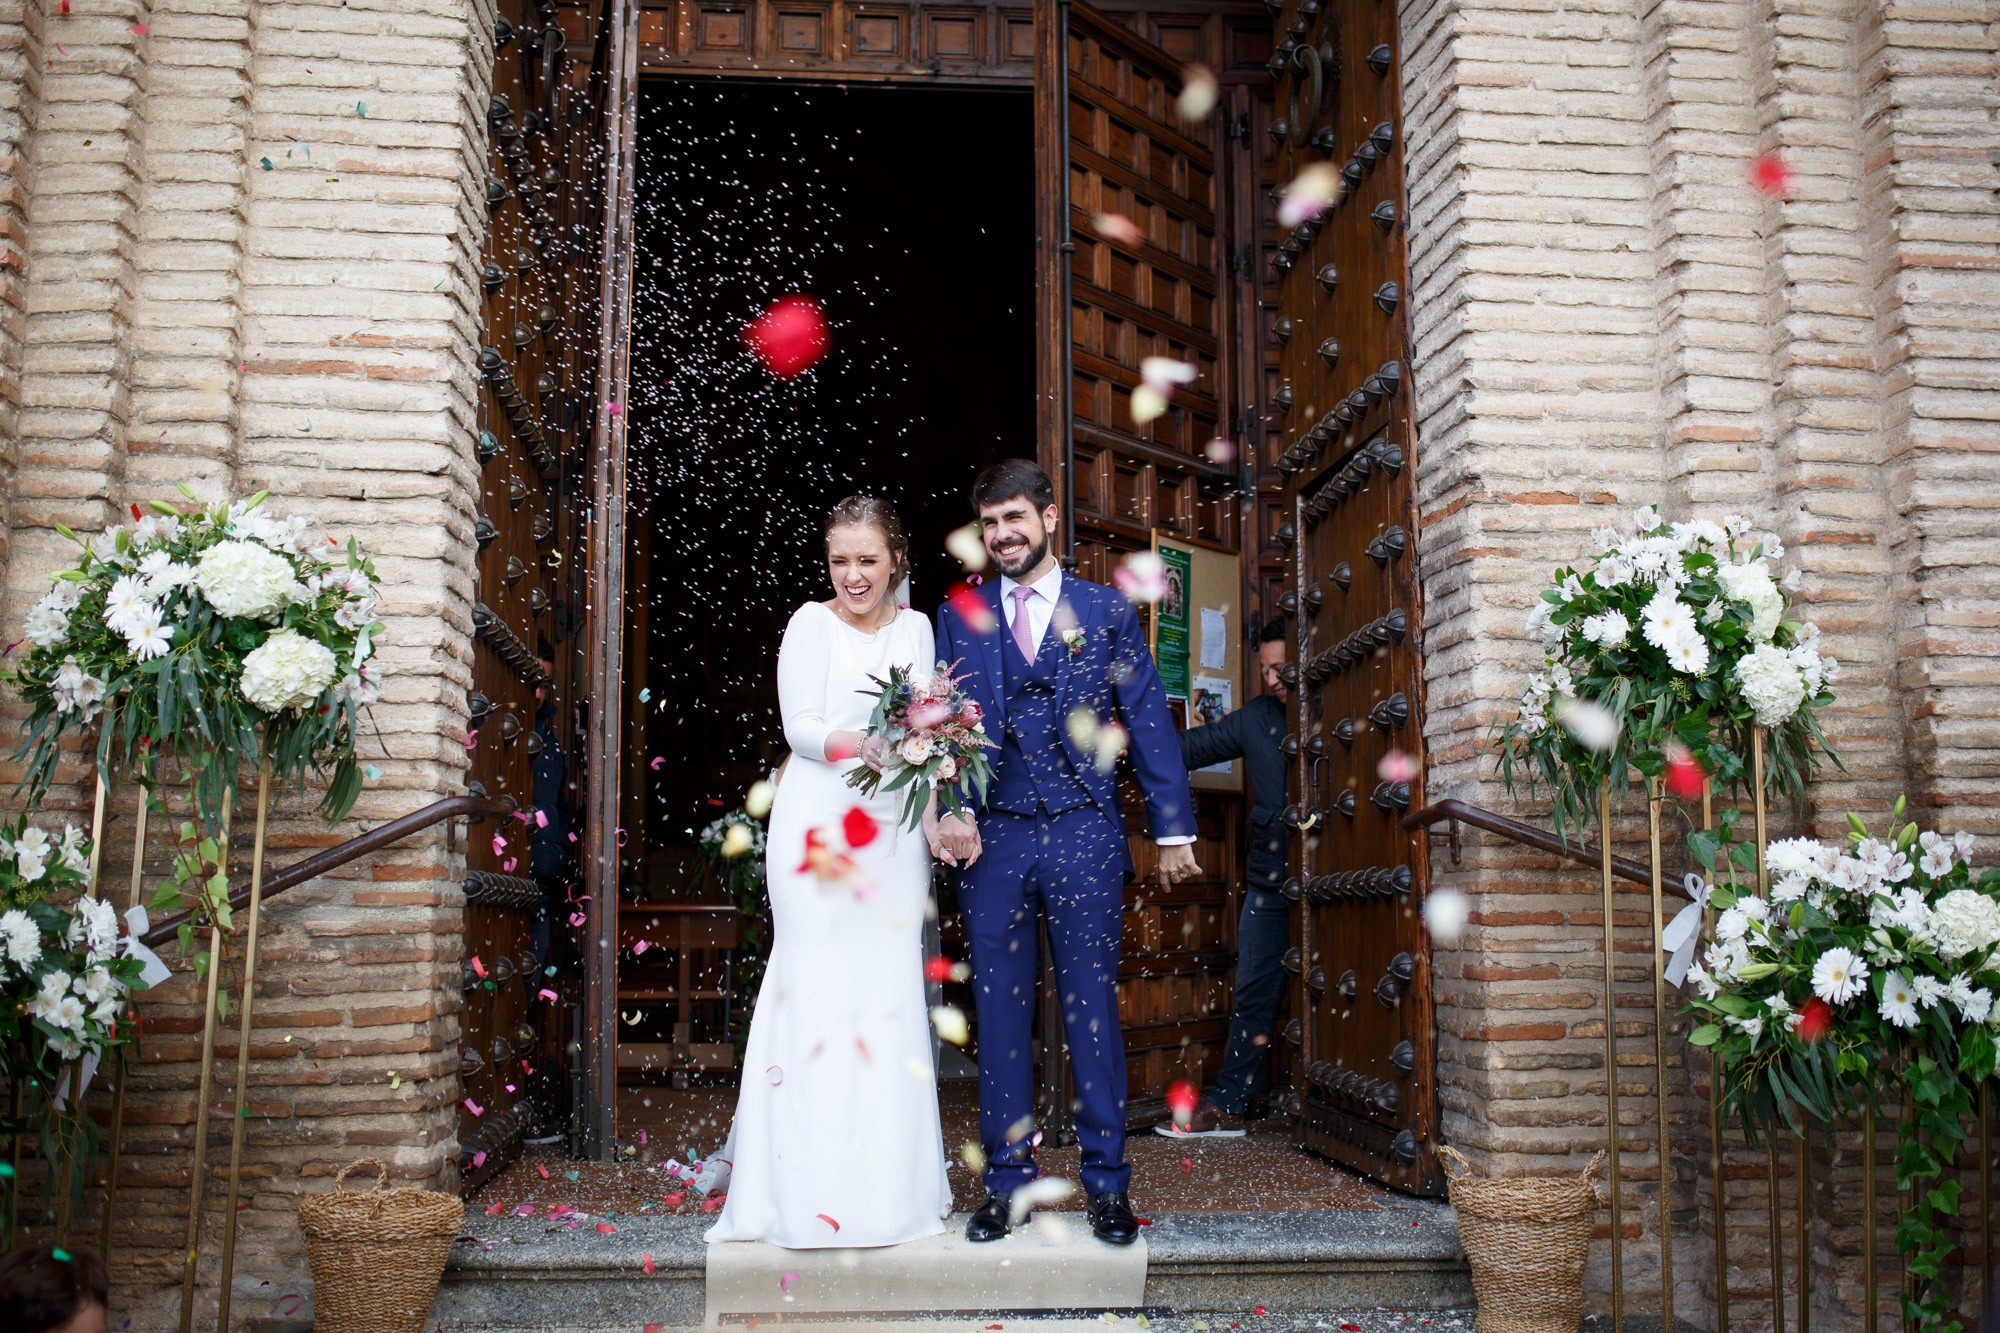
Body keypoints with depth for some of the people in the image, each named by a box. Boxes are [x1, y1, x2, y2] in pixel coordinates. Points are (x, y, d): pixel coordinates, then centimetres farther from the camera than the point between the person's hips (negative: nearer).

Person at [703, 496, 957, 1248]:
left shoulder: (915, 629, 12)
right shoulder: (812, 624, 1)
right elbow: (800, 727, -6)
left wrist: (934, 819, -1)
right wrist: (854, 746, -25)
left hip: (892, 829, 4)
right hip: (818, 826, -4)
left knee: (890, 989, 4)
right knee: (815, 988, -6)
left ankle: (887, 1180, 14)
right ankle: (812, 1186, 2)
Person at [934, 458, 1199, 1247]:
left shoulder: (1106, 612, 7)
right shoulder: (958, 618, 11)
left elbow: (1148, 723, 6)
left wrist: (1173, 828, 1)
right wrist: (949, 810, -10)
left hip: (1084, 835, -1)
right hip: (992, 838, 2)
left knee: (1092, 1007, 2)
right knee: (1000, 1011, 5)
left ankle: (1106, 1183, 12)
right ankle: (1007, 1180, 16)